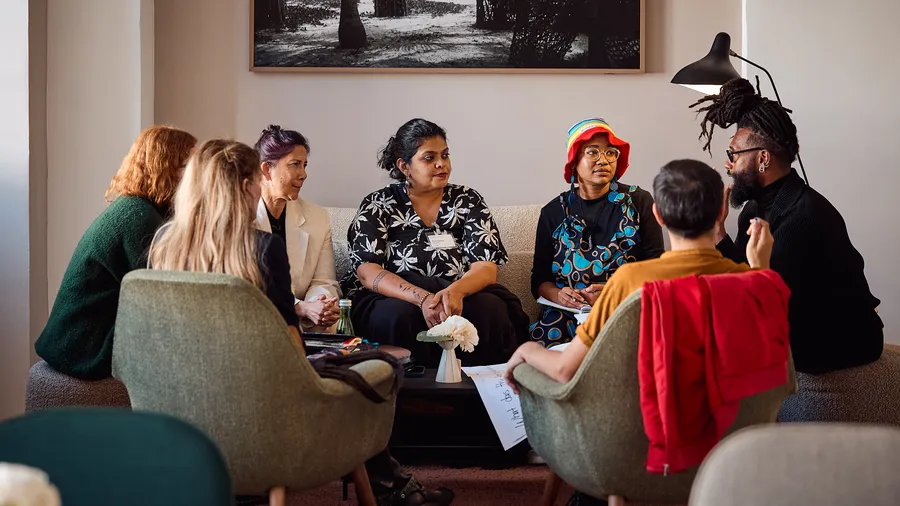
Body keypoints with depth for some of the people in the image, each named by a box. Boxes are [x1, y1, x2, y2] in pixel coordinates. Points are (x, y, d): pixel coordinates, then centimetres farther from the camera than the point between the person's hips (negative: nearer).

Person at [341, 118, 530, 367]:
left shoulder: (468, 201, 11)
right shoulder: (378, 206, 6)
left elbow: (486, 269, 0)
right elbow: (368, 272, -8)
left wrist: (455, 291, -25)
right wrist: (422, 298, -26)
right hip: (395, 299, -2)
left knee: (490, 309, -30)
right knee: (401, 315, -35)